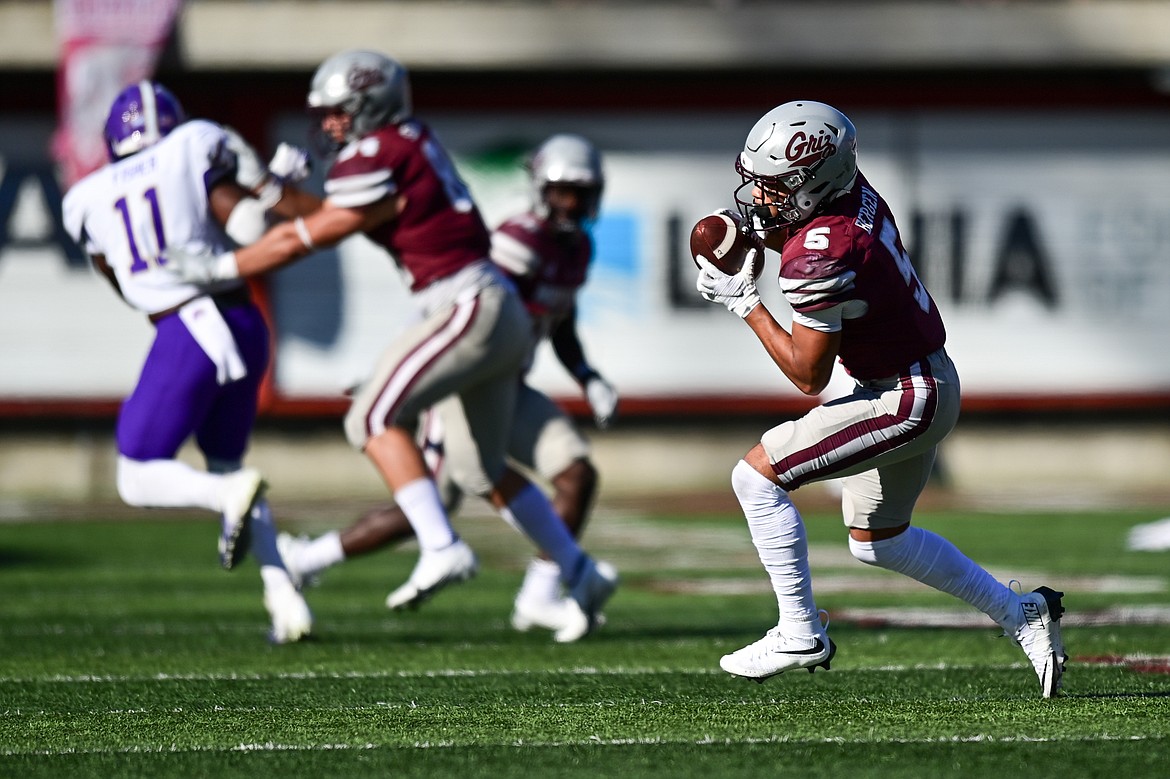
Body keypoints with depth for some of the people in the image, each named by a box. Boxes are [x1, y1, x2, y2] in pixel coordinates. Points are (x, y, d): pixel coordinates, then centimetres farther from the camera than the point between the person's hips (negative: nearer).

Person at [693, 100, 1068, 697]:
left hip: (907, 400, -10)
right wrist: (758, 232, 0)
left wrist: (745, 303, -14)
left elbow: (809, 376, -20)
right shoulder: (854, 191, -4)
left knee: (757, 476, -10)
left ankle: (800, 634, -4)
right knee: (877, 543, 23)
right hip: (929, 382, 10)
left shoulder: (820, 258, -29)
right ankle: (1020, 614, 30)